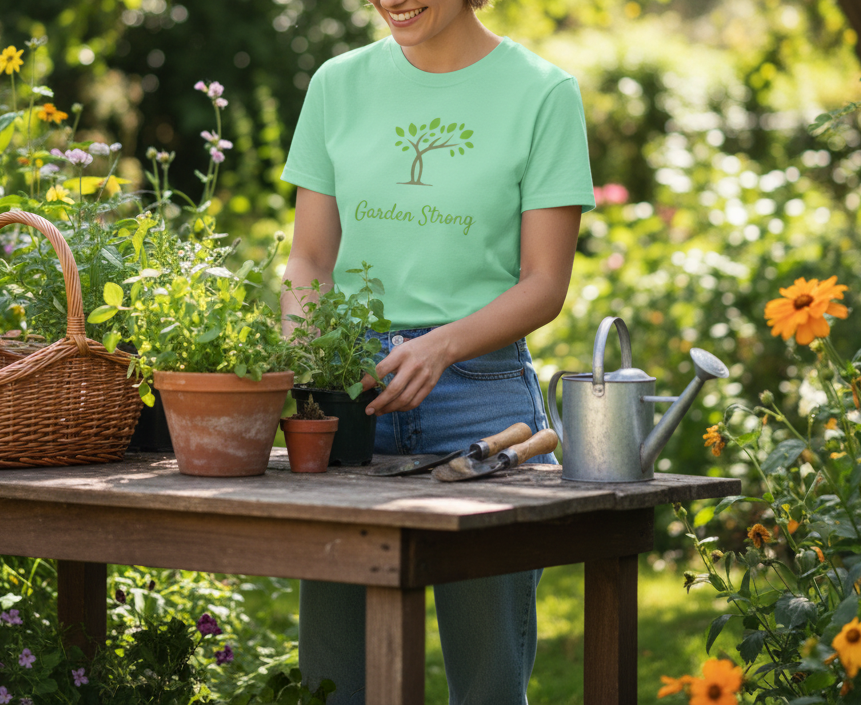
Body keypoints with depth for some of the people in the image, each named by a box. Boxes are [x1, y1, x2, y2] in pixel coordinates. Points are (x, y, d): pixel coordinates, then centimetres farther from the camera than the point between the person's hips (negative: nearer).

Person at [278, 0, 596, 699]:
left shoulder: (543, 92, 0)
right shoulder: (340, 83, 9)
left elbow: (545, 285, -4)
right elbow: (311, 257, 11)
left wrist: (442, 346, -20)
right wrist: (298, 337, -11)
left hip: (481, 387, -2)